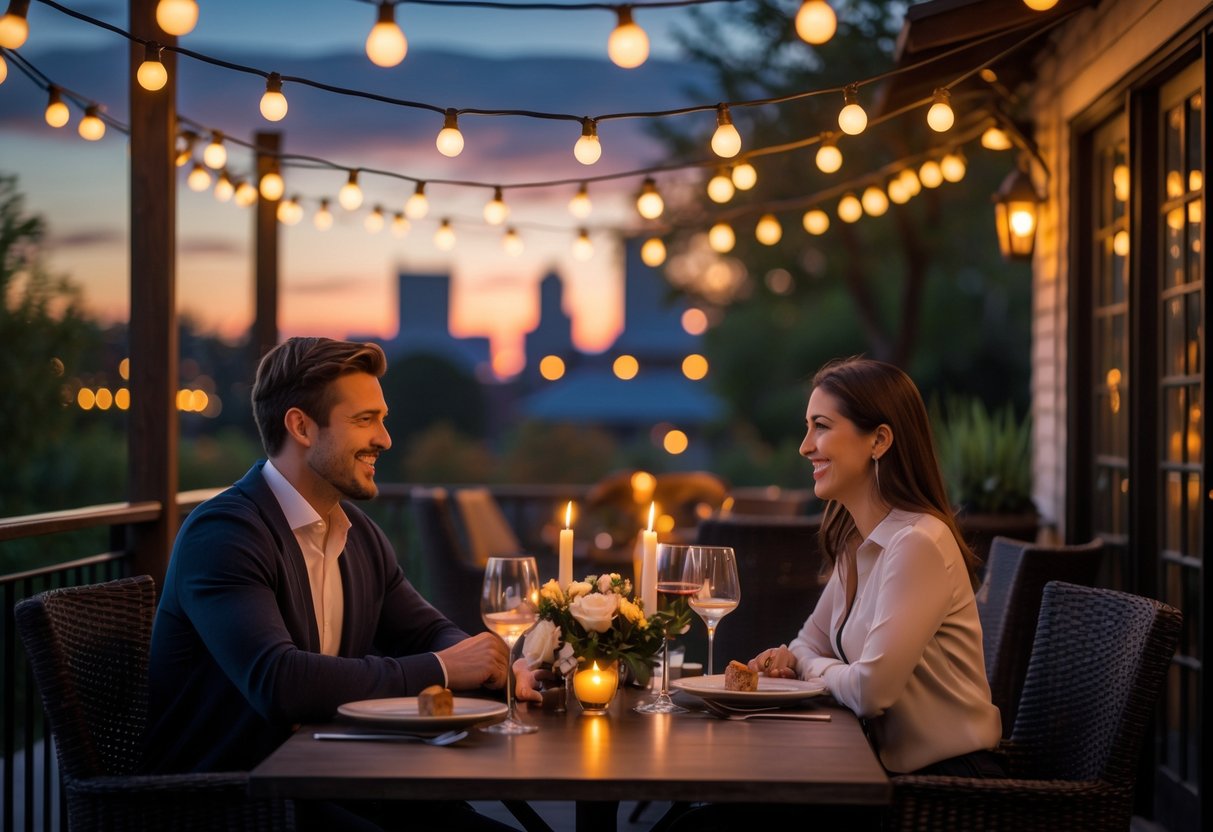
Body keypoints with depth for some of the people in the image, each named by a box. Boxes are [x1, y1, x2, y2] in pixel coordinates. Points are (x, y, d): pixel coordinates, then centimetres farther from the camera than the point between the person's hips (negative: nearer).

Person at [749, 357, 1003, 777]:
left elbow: (870, 691, -24)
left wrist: (805, 664, -4)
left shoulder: (917, 544, -20)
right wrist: (785, 659, -3)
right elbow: (814, 641, 21)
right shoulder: (857, 541, 10)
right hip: (894, 769, 8)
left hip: (949, 777, -8)